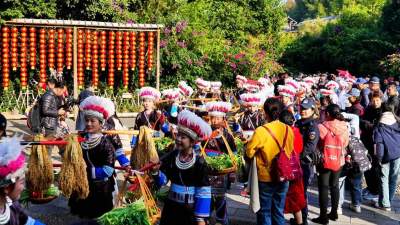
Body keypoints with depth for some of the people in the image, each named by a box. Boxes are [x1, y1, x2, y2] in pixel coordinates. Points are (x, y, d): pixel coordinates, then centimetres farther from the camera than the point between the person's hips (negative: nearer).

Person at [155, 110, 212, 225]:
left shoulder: (200, 163, -15)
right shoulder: (172, 156, -3)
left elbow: (203, 192, -13)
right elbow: (161, 180, -2)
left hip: (190, 211, -4)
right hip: (171, 207, 4)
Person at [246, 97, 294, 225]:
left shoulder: (261, 131, -20)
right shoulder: (288, 130, -6)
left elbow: (249, 153, -11)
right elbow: (290, 151, 8)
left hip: (266, 177, -4)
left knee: (265, 211, 11)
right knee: (279, 211, 17)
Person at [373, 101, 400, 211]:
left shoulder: (380, 126, -5)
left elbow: (378, 143, -9)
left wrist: (379, 157, -6)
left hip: (386, 155, -3)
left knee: (384, 179, 6)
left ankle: (385, 204, 6)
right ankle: (389, 202, 20)